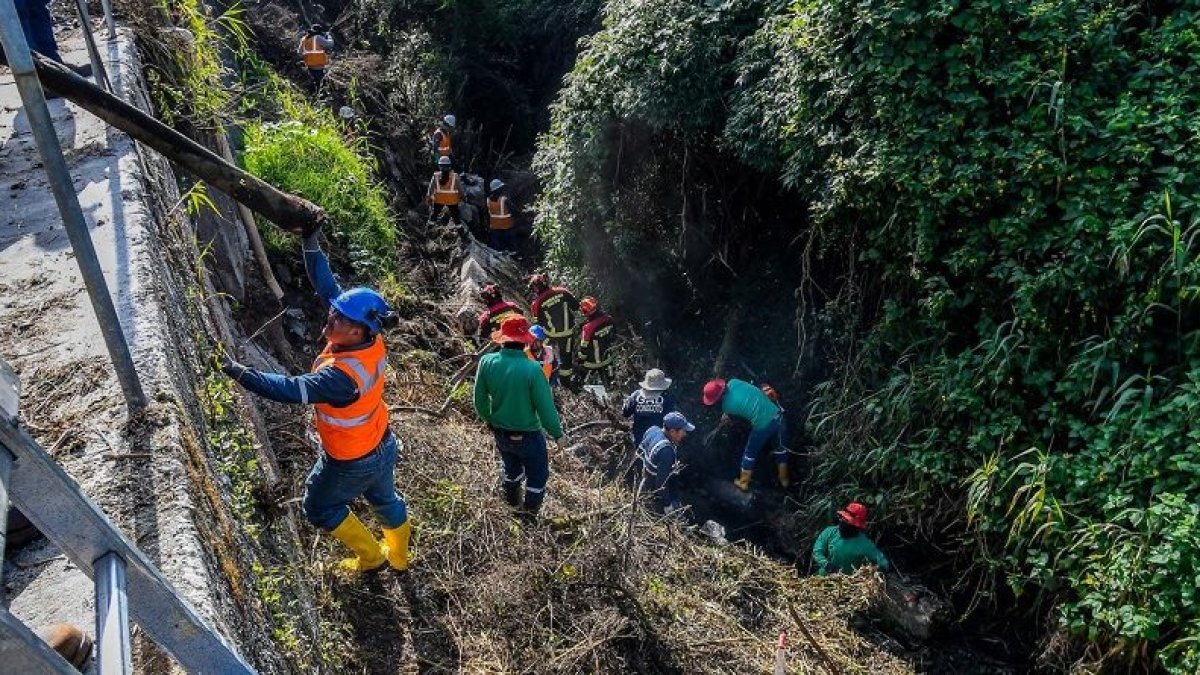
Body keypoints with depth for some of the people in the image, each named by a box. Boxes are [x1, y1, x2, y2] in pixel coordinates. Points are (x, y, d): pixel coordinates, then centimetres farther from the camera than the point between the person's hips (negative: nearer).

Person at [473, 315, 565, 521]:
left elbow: (479, 400, -3)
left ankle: (513, 503, 55)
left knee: (511, 467, 32)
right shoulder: (532, 369, -30)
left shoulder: (487, 362, -17)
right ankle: (529, 514, 35)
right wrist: (557, 432, -5)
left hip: (500, 433, 5)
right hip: (528, 435, -5)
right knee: (537, 475, 22)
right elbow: (545, 407, -22)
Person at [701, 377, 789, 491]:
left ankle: (743, 483, 36)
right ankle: (784, 480, 45)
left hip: (763, 426, -6)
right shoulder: (733, 382, -3)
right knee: (780, 448, 27)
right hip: (776, 415, 6)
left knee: (750, 453, 19)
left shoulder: (727, 406, -14)